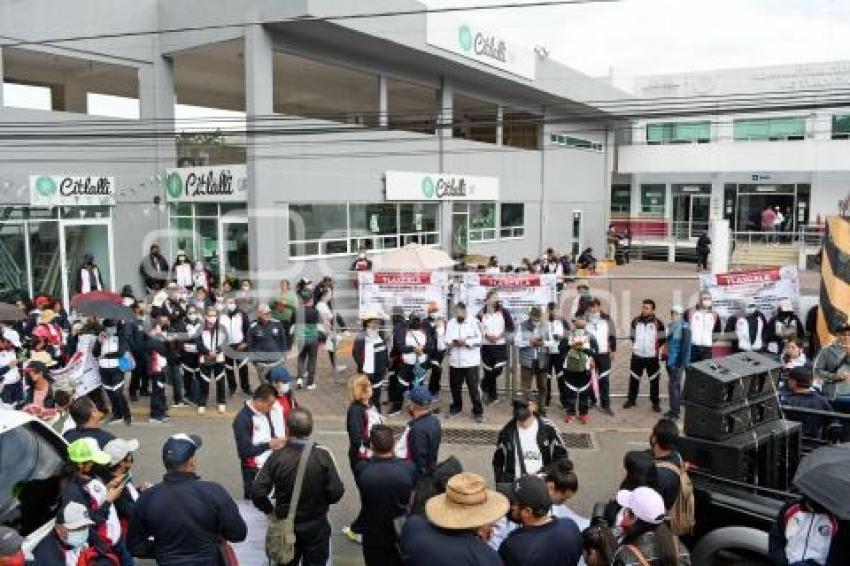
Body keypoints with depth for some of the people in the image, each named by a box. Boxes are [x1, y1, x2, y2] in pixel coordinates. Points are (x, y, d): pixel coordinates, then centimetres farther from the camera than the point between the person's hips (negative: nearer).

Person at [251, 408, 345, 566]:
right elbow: (336, 492, -19)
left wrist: (270, 510, -1)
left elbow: (257, 492, -19)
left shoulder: (277, 456, -17)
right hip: (315, 526, -1)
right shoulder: (322, 455, -19)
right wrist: (321, 502, 2)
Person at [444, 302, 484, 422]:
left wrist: (466, 342, -19)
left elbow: (479, 339, -9)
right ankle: (456, 407, 35)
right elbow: (446, 339, 3)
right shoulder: (450, 323, 8)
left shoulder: (473, 322, -5)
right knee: (455, 386, 16)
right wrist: (453, 342, -16)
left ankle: (478, 411, 7)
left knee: (474, 388, -3)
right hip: (455, 361, 4)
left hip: (470, 361, -4)